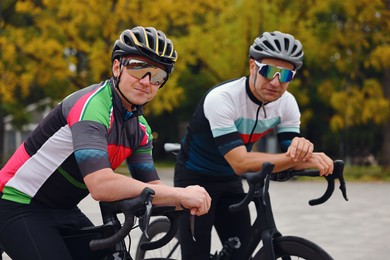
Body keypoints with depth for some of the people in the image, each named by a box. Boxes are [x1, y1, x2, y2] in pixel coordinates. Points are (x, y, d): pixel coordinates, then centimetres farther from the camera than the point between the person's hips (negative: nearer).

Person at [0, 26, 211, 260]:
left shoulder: (140, 128, 1)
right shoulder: (93, 106, -26)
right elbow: (101, 186, -36)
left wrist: (185, 200, -23)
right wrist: (180, 194, -33)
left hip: (63, 211, 8)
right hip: (20, 208, -8)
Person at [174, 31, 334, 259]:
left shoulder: (287, 104, -12)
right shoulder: (221, 99, -31)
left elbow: (291, 160, -14)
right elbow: (240, 163, -38)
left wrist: (301, 148, -39)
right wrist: (304, 158, -44)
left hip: (230, 181, 6)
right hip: (195, 178, -6)